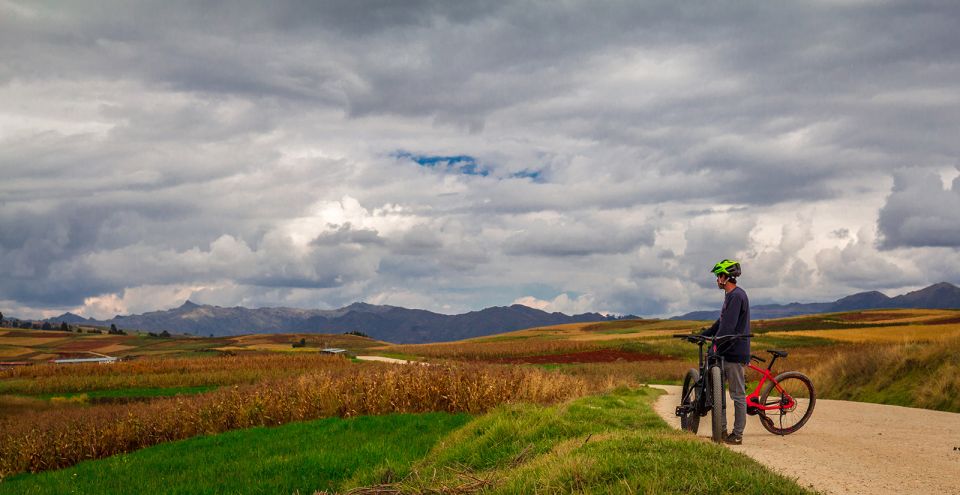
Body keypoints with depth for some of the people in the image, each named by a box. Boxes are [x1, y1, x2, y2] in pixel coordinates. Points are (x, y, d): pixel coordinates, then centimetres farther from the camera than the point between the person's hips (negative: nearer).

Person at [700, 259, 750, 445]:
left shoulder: (737, 296, -15)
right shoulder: (730, 296, 17)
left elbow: (728, 326, -23)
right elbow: (721, 322, 25)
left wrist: (717, 346, -26)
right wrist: (702, 335, 24)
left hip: (735, 352, -10)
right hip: (727, 352, 10)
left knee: (738, 394, -3)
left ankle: (737, 435, 3)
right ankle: (721, 430, 16)